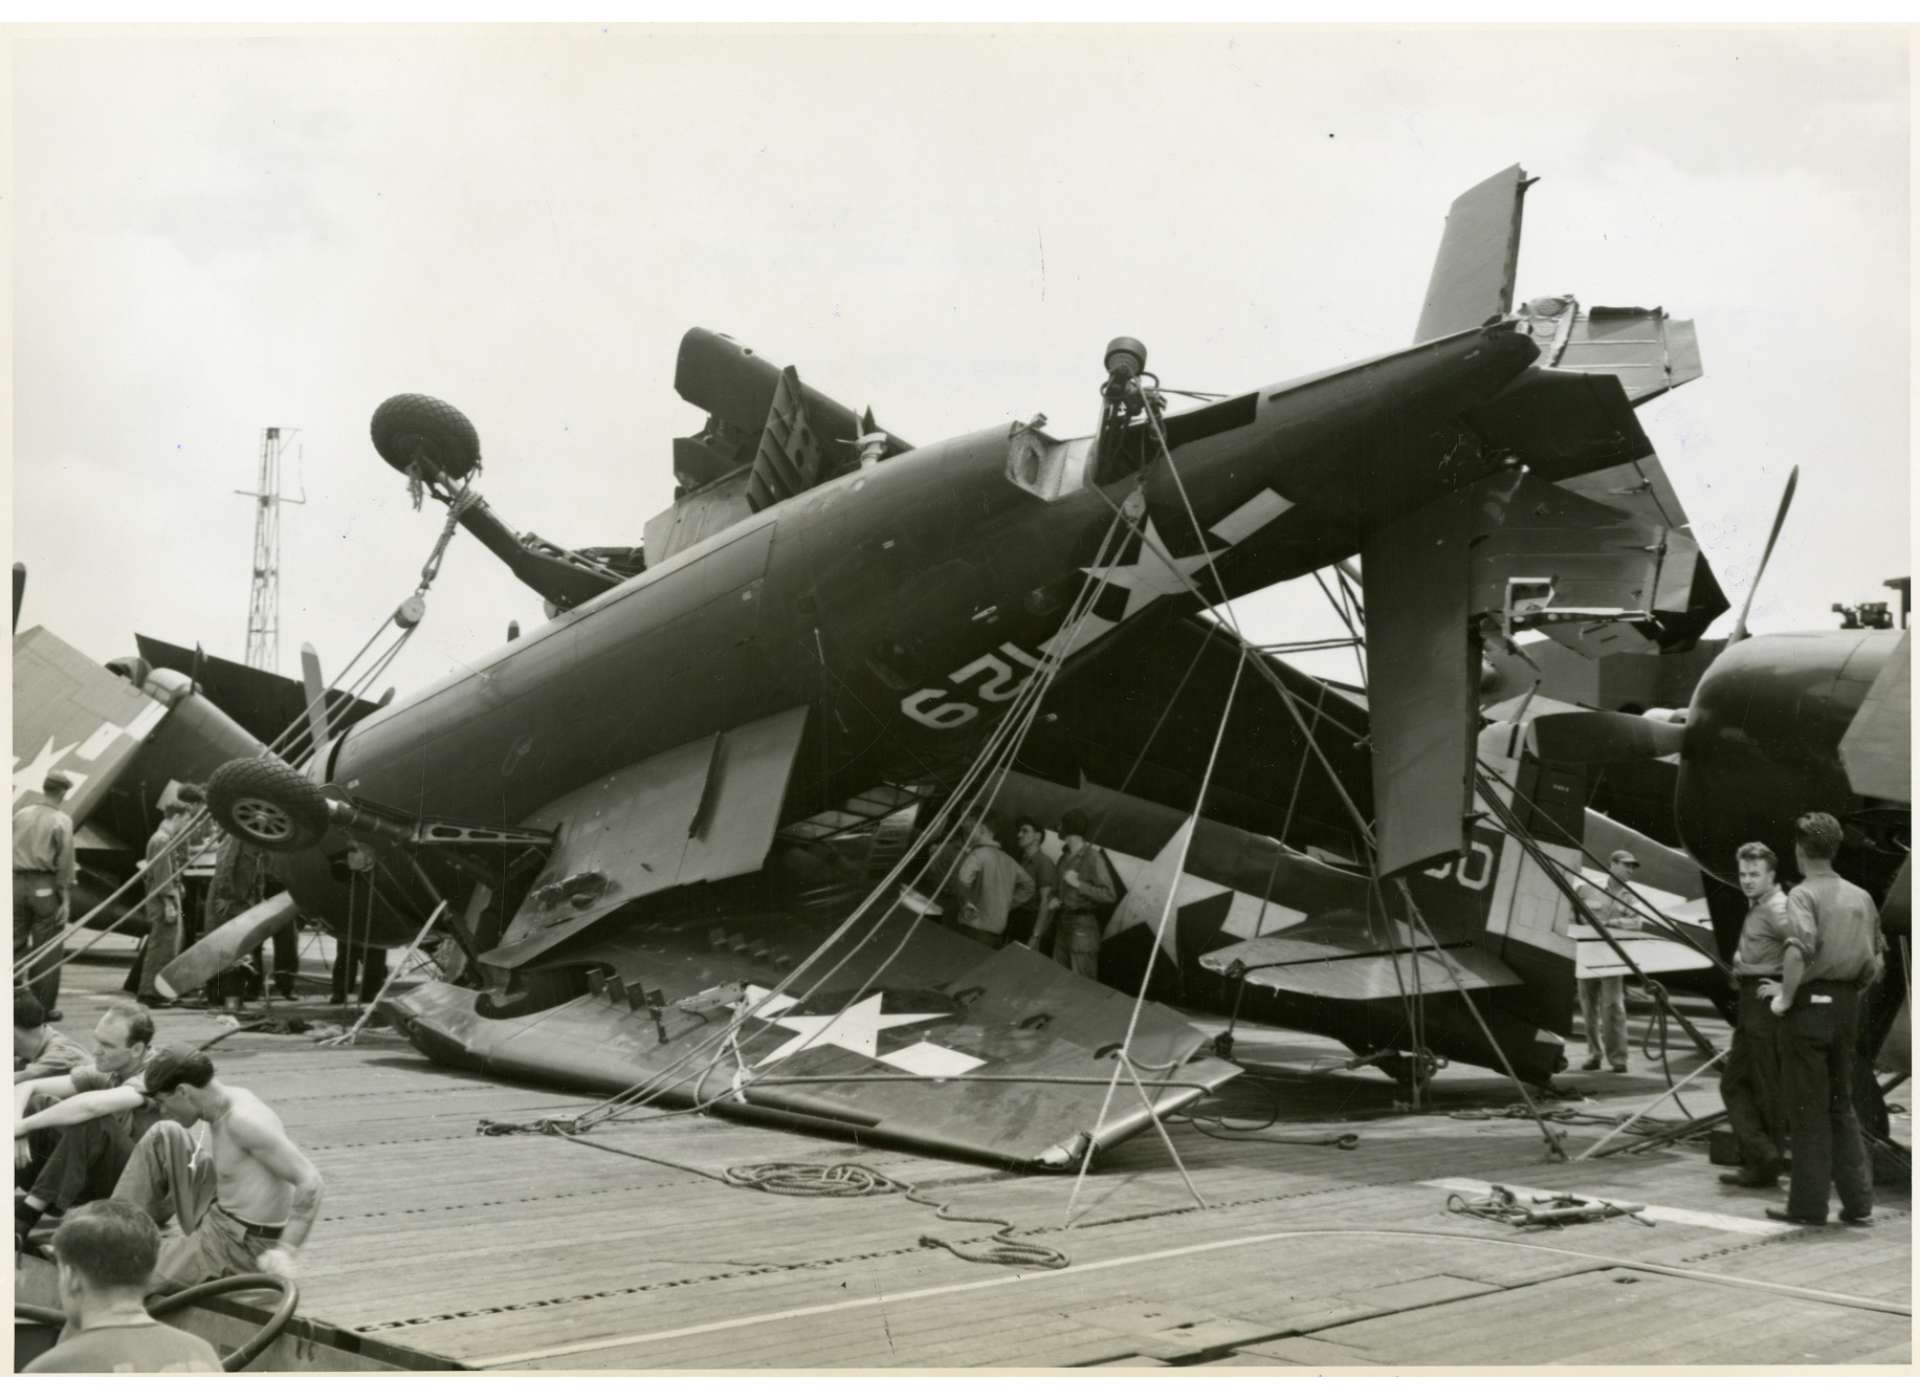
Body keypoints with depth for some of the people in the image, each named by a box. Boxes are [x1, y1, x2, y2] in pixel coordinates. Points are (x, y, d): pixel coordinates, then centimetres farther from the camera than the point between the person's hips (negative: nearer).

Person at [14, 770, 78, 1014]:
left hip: (17, 883, 4)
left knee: (16, 945, 11)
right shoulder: (62, 821, -7)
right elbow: (65, 862, -9)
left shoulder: (20, 814, 5)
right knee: (46, 949, 4)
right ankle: (45, 1006, 8)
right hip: (45, 886, -4)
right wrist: (65, 898, -5)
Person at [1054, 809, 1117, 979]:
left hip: (1083, 928, -8)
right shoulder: (1065, 858, 13)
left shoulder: (1093, 858, -13)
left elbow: (1109, 895, -18)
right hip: (1063, 925, 8)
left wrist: (1078, 884, -22)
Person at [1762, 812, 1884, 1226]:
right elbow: (1878, 959, 15)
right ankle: (1858, 1202, 14)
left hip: (1809, 1005, -6)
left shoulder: (1803, 894, -12)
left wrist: (1786, 996, -18)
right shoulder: (1860, 897, 10)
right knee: (1841, 1106, 16)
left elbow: (1799, 949, -29)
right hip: (1848, 1006, 6)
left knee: (1808, 1110, 2)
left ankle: (1809, 1204, 7)